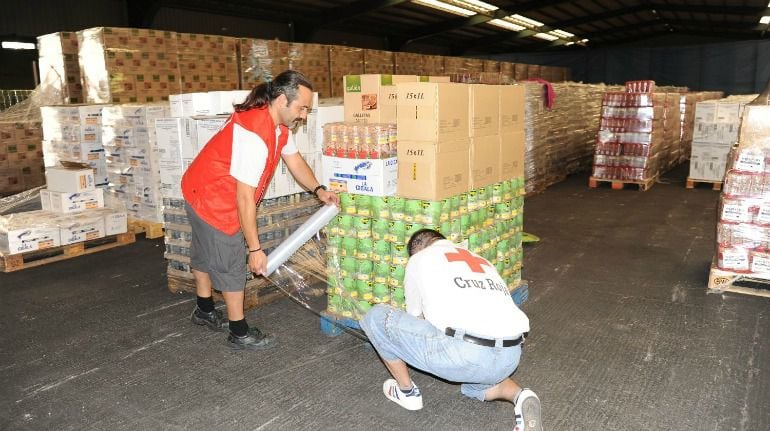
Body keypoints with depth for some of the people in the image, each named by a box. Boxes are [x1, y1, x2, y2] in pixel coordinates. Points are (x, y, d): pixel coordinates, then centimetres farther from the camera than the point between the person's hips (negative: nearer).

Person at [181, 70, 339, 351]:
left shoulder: (278, 124, -5)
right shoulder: (254, 135, -34)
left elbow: (294, 159, 11)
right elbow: (245, 199, -32)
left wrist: (319, 190, -1)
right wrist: (254, 249, -26)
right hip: (212, 199, -10)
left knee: (206, 254, 24)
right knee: (231, 264, 0)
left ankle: (204, 311, 45)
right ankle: (240, 333, 16)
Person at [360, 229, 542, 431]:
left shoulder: (418, 260, 18)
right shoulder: (482, 261, 32)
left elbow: (416, 320, 30)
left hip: (463, 353, -6)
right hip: (509, 358, 7)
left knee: (377, 317, 14)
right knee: (474, 384, 43)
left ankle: (407, 392, 25)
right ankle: (520, 397, 13)